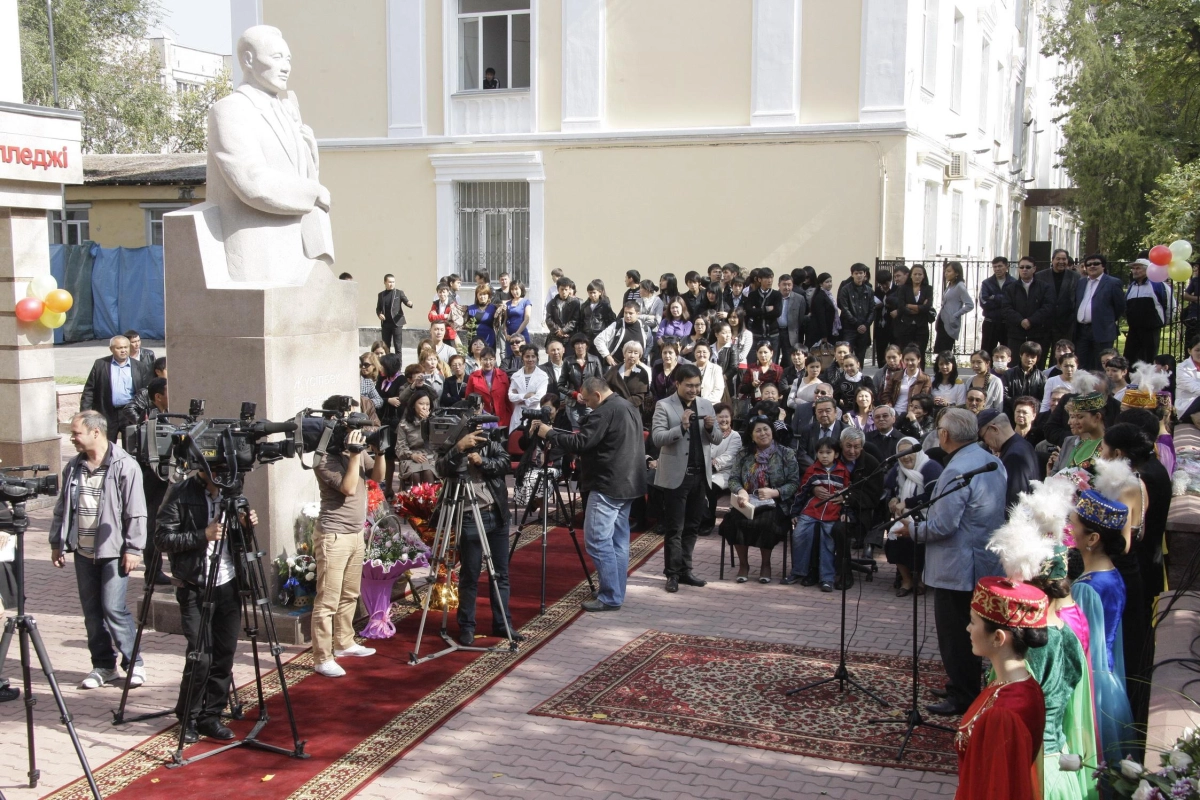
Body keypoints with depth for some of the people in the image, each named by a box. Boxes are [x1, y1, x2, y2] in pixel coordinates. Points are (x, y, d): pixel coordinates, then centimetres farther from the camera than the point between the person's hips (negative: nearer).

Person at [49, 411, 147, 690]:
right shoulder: (73, 467, 9)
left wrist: (133, 548, -13)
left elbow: (136, 512, -11)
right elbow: (62, 508, 17)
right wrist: (57, 543, 14)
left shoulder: (125, 466, -10)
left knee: (113, 608, -9)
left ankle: (133, 663, 5)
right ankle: (103, 665, 20)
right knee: (92, 612, 9)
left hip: (113, 551, -6)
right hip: (83, 551, 6)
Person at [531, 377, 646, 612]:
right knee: (618, 540, 12)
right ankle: (616, 593, 16)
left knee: (598, 541, -7)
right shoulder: (630, 407, 15)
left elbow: (580, 443, -19)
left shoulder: (604, 412, -16)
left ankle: (610, 598, -7)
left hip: (608, 486, -10)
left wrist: (549, 433, -9)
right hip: (628, 483, 10)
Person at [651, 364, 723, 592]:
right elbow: (657, 438, -14)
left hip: (700, 474, 5)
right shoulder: (664, 406, -5)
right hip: (676, 475, -5)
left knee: (692, 526, 12)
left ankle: (685, 570, 20)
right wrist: (681, 427, -26)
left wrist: (711, 428, -12)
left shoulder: (707, 405, 10)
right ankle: (673, 573, 6)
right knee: (674, 528, 1)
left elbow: (718, 439, 9)